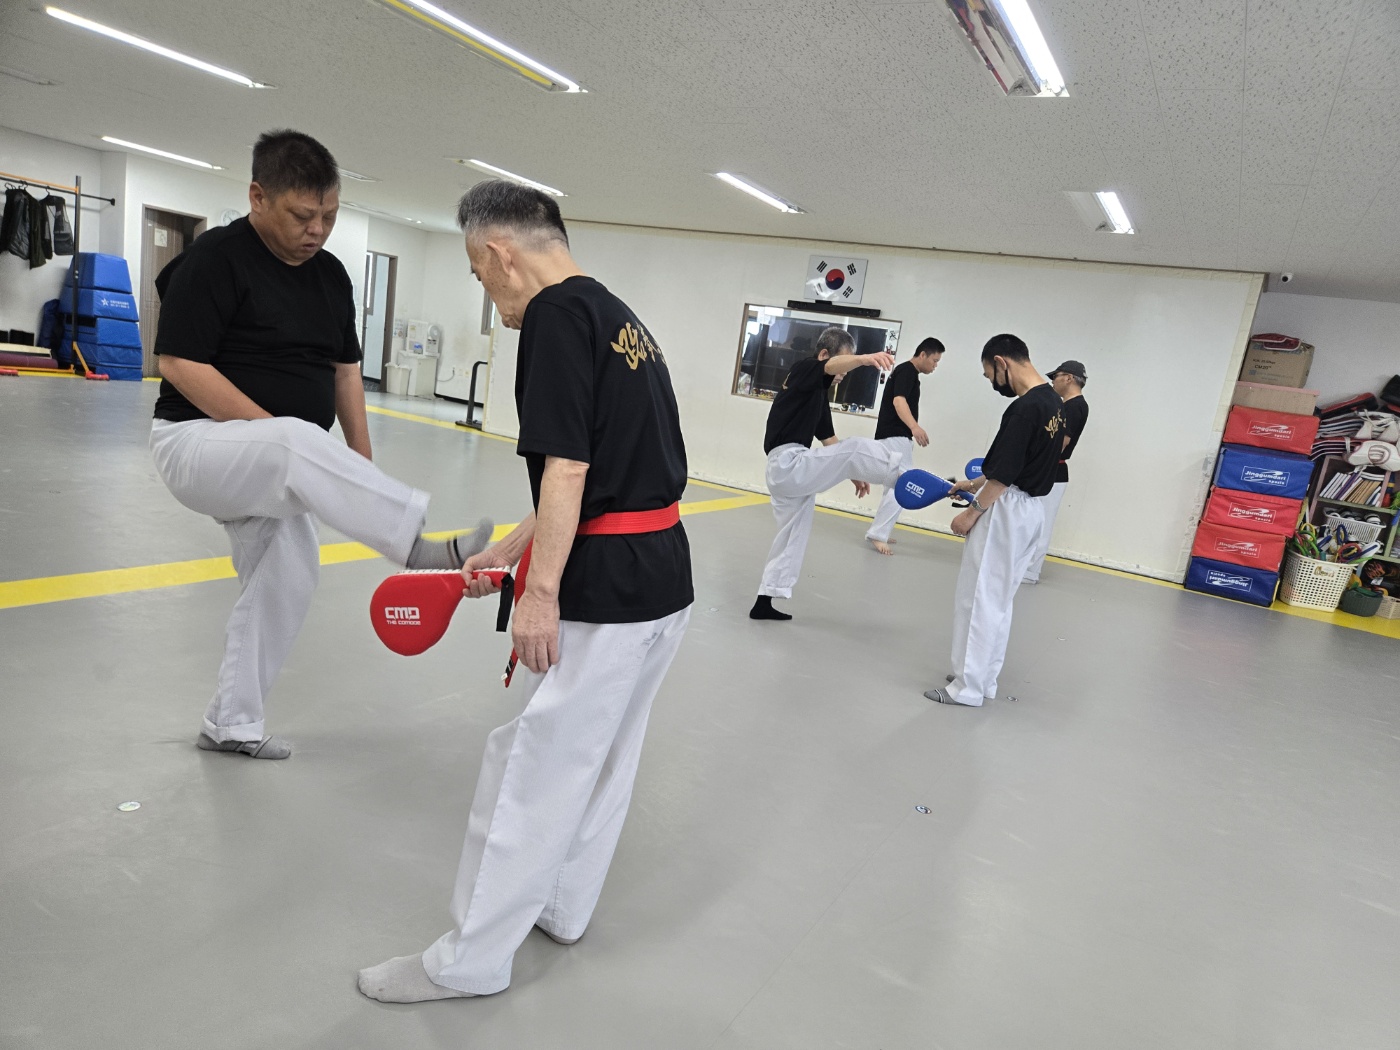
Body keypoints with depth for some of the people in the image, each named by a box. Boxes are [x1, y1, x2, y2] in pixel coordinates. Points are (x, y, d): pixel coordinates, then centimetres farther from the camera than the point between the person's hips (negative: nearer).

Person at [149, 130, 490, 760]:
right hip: (197, 441, -7)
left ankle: (230, 725, 27)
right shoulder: (216, 259, -13)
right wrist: (279, 436, -24)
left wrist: (361, 471, 7)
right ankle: (427, 550, -42)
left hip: (268, 465, 8)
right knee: (299, 442, -38)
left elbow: (345, 370, 12)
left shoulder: (330, 274, 8)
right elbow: (179, 362, -19)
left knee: (284, 586, 10)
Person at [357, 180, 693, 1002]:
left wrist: (540, 592, -15)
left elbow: (567, 470, -21)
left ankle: (469, 961, 23)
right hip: (668, 585, 10)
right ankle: (563, 908, 42)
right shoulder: (620, 317, 17)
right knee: (604, 760, 22)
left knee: (534, 774, 5)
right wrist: (506, 554, 22)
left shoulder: (557, 313, -12)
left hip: (607, 597, -10)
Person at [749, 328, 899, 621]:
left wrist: (851, 472, 17)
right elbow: (834, 366, -29)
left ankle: (764, 603, 23)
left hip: (784, 471, 10)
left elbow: (829, 440, 25)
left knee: (793, 536, 16)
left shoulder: (818, 393, 24)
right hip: (789, 465, -10)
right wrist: (865, 359, -49)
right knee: (857, 447, -19)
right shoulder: (803, 371, -5)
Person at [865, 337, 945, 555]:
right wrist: (914, 427, -45)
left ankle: (880, 532, 24)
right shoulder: (907, 371, -12)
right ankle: (877, 534, -17)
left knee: (895, 486, 17)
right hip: (895, 437, -11)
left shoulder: (906, 372, 20)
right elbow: (899, 400, -29)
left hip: (894, 437, 11)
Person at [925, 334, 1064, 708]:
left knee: (978, 597, 0)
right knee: (999, 599, 17)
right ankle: (984, 678, 27)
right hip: (1031, 509, 10)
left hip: (1006, 511, -10)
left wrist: (971, 513, -10)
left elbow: (1003, 475, -20)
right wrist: (975, 484, 18)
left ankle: (968, 687, 8)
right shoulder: (1053, 401, 9)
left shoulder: (1023, 409, -22)